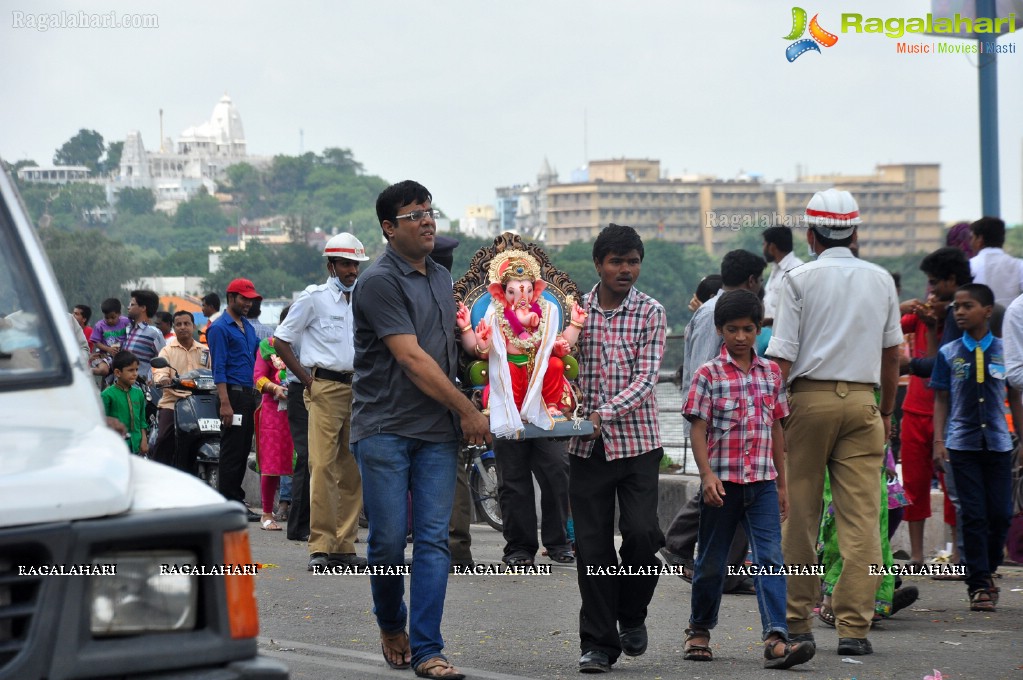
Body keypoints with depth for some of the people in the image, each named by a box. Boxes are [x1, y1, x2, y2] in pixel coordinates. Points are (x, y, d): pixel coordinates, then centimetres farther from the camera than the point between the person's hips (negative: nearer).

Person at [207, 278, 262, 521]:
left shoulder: (248, 327, 19)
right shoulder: (220, 328, -7)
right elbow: (219, 368, -13)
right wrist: (225, 403, -20)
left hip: (249, 394, 8)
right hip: (233, 393, -8)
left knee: (244, 451, 9)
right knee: (232, 452, -7)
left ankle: (237, 501, 14)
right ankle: (229, 503, -5)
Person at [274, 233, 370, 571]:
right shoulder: (314, 298, 1)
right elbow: (281, 342, 2)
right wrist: (308, 380, -4)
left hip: (359, 388, 5)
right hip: (326, 389, -5)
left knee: (353, 470, 4)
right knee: (323, 466, -12)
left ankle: (345, 545, 9)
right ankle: (320, 546, -11)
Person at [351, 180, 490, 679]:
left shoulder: (441, 278, 15)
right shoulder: (380, 282, -10)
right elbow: (412, 360, -14)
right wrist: (468, 412, -10)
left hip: (438, 431, 6)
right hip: (385, 428, -6)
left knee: (433, 539, -2)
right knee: (388, 539, -3)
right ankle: (391, 626, 22)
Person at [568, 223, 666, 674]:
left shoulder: (650, 313, 0)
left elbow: (645, 379, -9)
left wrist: (604, 413, -21)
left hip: (637, 441, -1)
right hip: (586, 446, 1)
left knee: (641, 532, -11)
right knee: (592, 544, 0)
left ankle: (632, 615, 15)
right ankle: (598, 643, 7)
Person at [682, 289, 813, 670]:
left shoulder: (770, 373, 10)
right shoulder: (709, 374, -2)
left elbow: (776, 428, 15)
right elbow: (698, 429, -6)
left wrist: (782, 483, 14)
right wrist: (707, 475, -18)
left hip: (762, 482, 2)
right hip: (722, 483, -2)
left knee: (770, 559, -10)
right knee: (712, 562, 9)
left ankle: (775, 639, -18)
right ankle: (699, 630, 28)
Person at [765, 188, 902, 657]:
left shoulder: (800, 280, -2)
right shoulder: (880, 280, 9)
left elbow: (783, 356, -6)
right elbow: (892, 353, 15)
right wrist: (887, 411, 25)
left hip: (810, 398, -2)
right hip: (862, 402, 2)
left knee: (800, 516, 6)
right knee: (861, 517, -1)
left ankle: (797, 622, 11)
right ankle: (854, 627, -6)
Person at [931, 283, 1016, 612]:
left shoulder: (1004, 351, 5)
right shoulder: (949, 354, 5)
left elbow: (1015, 397, 10)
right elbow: (941, 400, 7)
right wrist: (938, 440, -1)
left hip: (998, 443, 1)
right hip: (962, 444, -1)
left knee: (1001, 514, 0)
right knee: (973, 515, -2)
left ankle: (987, 571, 22)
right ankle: (979, 585, 3)